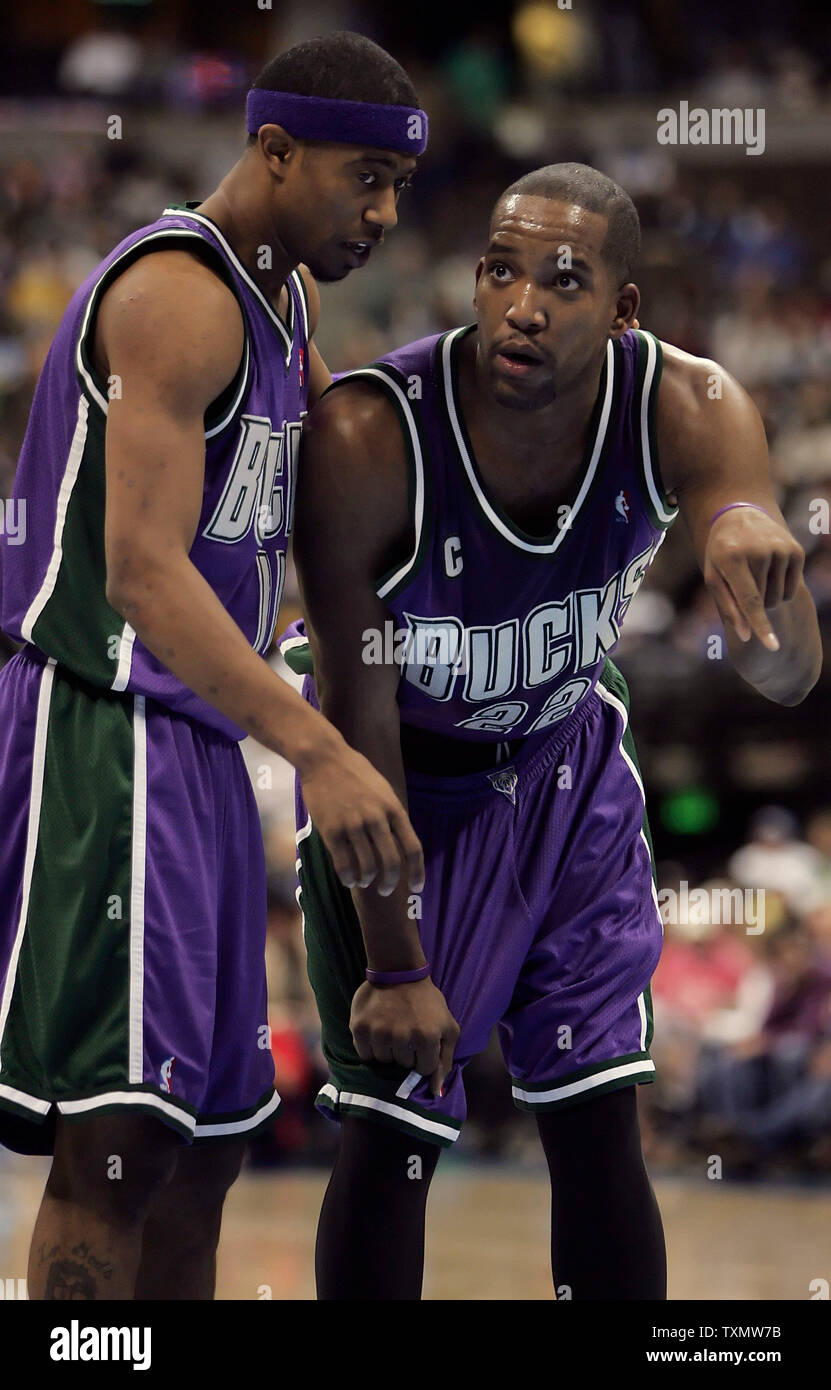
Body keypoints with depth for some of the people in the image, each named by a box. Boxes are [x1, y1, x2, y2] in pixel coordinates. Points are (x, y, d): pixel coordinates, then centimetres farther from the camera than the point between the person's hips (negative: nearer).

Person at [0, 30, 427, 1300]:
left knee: (210, 1135, 12)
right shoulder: (178, 296, -16)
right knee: (119, 1136, -15)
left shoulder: (287, 296, 15)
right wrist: (317, 750, -35)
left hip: (195, 744, 10)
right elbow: (140, 571, -26)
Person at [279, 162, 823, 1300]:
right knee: (390, 1133, -5)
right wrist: (392, 966, -20)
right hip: (398, 776, -3)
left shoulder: (686, 414, -25)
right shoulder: (366, 437, -34)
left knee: (598, 1123, 3)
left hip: (567, 759, 3)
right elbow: (356, 721, -25)